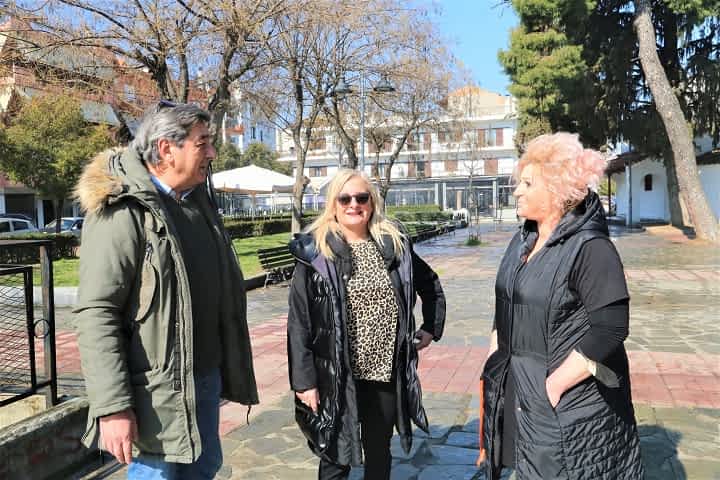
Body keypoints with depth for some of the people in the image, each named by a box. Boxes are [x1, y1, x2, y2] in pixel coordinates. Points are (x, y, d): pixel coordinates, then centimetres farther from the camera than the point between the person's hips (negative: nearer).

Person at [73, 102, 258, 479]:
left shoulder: (199, 203, 9)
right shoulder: (122, 211, -17)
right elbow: (96, 314, -20)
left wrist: (228, 368, 18)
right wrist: (112, 406, -22)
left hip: (206, 378, 8)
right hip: (157, 390, -8)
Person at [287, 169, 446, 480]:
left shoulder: (394, 245, 2)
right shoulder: (315, 252, -9)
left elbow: (431, 285, 18)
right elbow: (298, 321, -10)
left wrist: (432, 328, 10)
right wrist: (304, 380, -12)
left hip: (388, 372, 4)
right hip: (337, 376, -3)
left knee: (380, 454, 21)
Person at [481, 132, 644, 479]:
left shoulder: (589, 247, -19)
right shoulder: (522, 240, 5)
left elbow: (611, 328, -23)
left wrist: (555, 384, -21)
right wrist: (492, 362, 11)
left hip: (570, 402, -7)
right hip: (517, 392, 7)